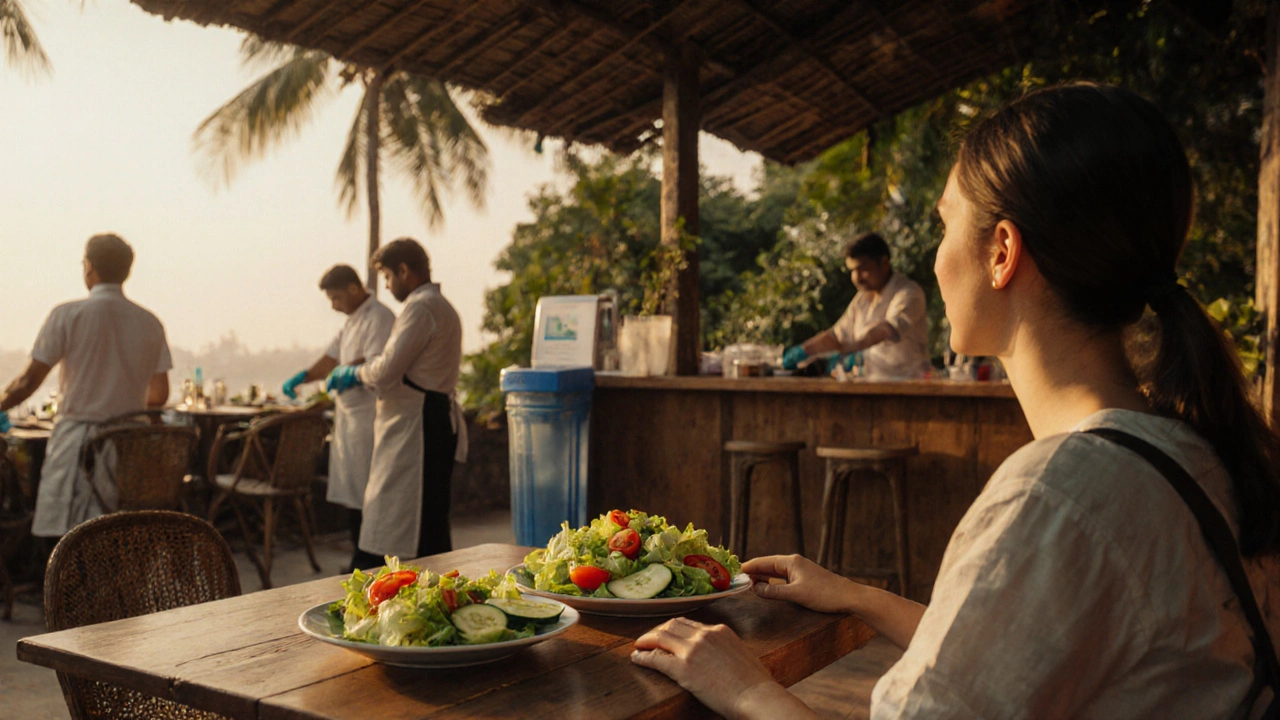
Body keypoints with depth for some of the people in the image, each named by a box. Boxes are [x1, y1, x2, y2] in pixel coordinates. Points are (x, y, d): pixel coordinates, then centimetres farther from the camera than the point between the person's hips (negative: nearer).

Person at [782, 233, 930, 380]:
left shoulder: (908, 293, -9)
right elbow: (837, 335, 20)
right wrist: (803, 351, 4)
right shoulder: (862, 299, 16)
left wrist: (853, 348, -38)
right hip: (873, 385, 7)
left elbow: (889, 328, -25)